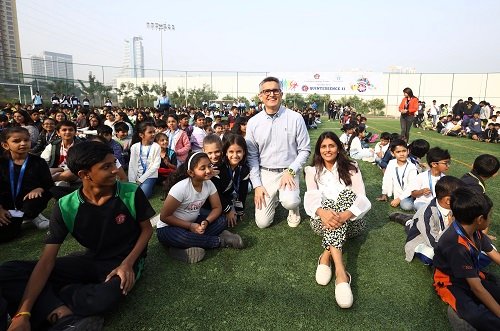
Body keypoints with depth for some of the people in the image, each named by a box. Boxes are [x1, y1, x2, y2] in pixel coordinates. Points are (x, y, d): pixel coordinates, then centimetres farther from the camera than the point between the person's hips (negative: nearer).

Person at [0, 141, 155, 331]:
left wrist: (127, 264, -20)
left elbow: (146, 229, -4)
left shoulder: (131, 193, -18)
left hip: (126, 260, -2)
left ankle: (50, 297, -11)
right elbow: (47, 261, -15)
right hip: (91, 260, 3)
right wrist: (23, 314, -26)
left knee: (104, 298, -39)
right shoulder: (66, 207, -13)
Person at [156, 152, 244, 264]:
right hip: (169, 227, -6)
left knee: (222, 221, -14)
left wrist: (206, 222, -22)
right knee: (182, 237, -39)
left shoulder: (208, 184, -11)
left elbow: (217, 207, -3)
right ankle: (220, 241, -16)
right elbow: (164, 216, -21)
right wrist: (190, 226, -24)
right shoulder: (181, 188, -27)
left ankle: (184, 248, -22)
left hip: (192, 222, 6)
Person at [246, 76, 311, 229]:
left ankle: (294, 209, 8)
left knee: (290, 202, -31)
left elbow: (305, 150, -2)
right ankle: (273, 199, 32)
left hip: (288, 172, -1)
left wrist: (290, 171, -15)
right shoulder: (253, 122, -1)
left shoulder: (295, 118, -7)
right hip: (265, 174, 2)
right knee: (262, 223, -1)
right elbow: (252, 156, 2)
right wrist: (257, 185, -4)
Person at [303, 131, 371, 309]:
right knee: (331, 207, -34)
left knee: (346, 194, -30)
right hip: (323, 221, 0)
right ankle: (340, 270, -51)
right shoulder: (312, 171, 9)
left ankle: (326, 256, -43)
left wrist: (345, 215, -30)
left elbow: (361, 199, -6)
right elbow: (311, 197, -10)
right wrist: (322, 212, -36)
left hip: (350, 222, 0)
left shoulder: (351, 168, 7)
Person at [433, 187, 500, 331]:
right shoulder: (457, 245, -33)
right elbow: (477, 288, -27)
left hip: (472, 274, 8)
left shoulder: (474, 230, -9)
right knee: (477, 316, -34)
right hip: (451, 282, -8)